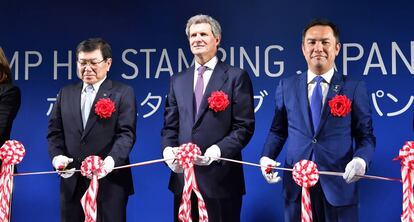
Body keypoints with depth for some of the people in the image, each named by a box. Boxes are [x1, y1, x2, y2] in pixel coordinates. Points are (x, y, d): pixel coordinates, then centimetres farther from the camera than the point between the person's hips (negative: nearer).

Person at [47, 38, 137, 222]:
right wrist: (56, 156, -9)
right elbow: (55, 132, 11)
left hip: (109, 182, -4)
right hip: (72, 183, 4)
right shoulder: (65, 93, 15)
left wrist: (111, 160, -26)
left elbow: (126, 133, -9)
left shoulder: (123, 93, 1)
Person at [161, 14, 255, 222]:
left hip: (220, 178, -4)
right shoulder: (178, 80, 15)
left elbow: (245, 126, -6)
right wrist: (168, 149, -7)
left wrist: (218, 150, -20)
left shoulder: (236, 77, 0)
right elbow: (170, 125, 14)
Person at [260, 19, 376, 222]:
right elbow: (278, 130, 13)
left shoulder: (355, 88, 1)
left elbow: (365, 136, 1)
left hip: (338, 184, -2)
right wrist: (266, 157, -4)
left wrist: (361, 159, -18)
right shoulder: (287, 86, 8)